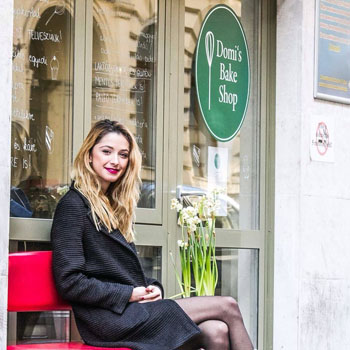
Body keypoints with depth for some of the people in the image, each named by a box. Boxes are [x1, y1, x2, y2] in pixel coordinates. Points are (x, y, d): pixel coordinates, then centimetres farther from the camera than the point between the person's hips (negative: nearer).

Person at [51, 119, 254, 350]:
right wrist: (130, 294, -14)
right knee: (228, 307, -15)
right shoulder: (73, 205, -6)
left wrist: (152, 287, 3)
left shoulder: (115, 207, 22)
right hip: (110, 320, -8)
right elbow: (69, 281, -14)